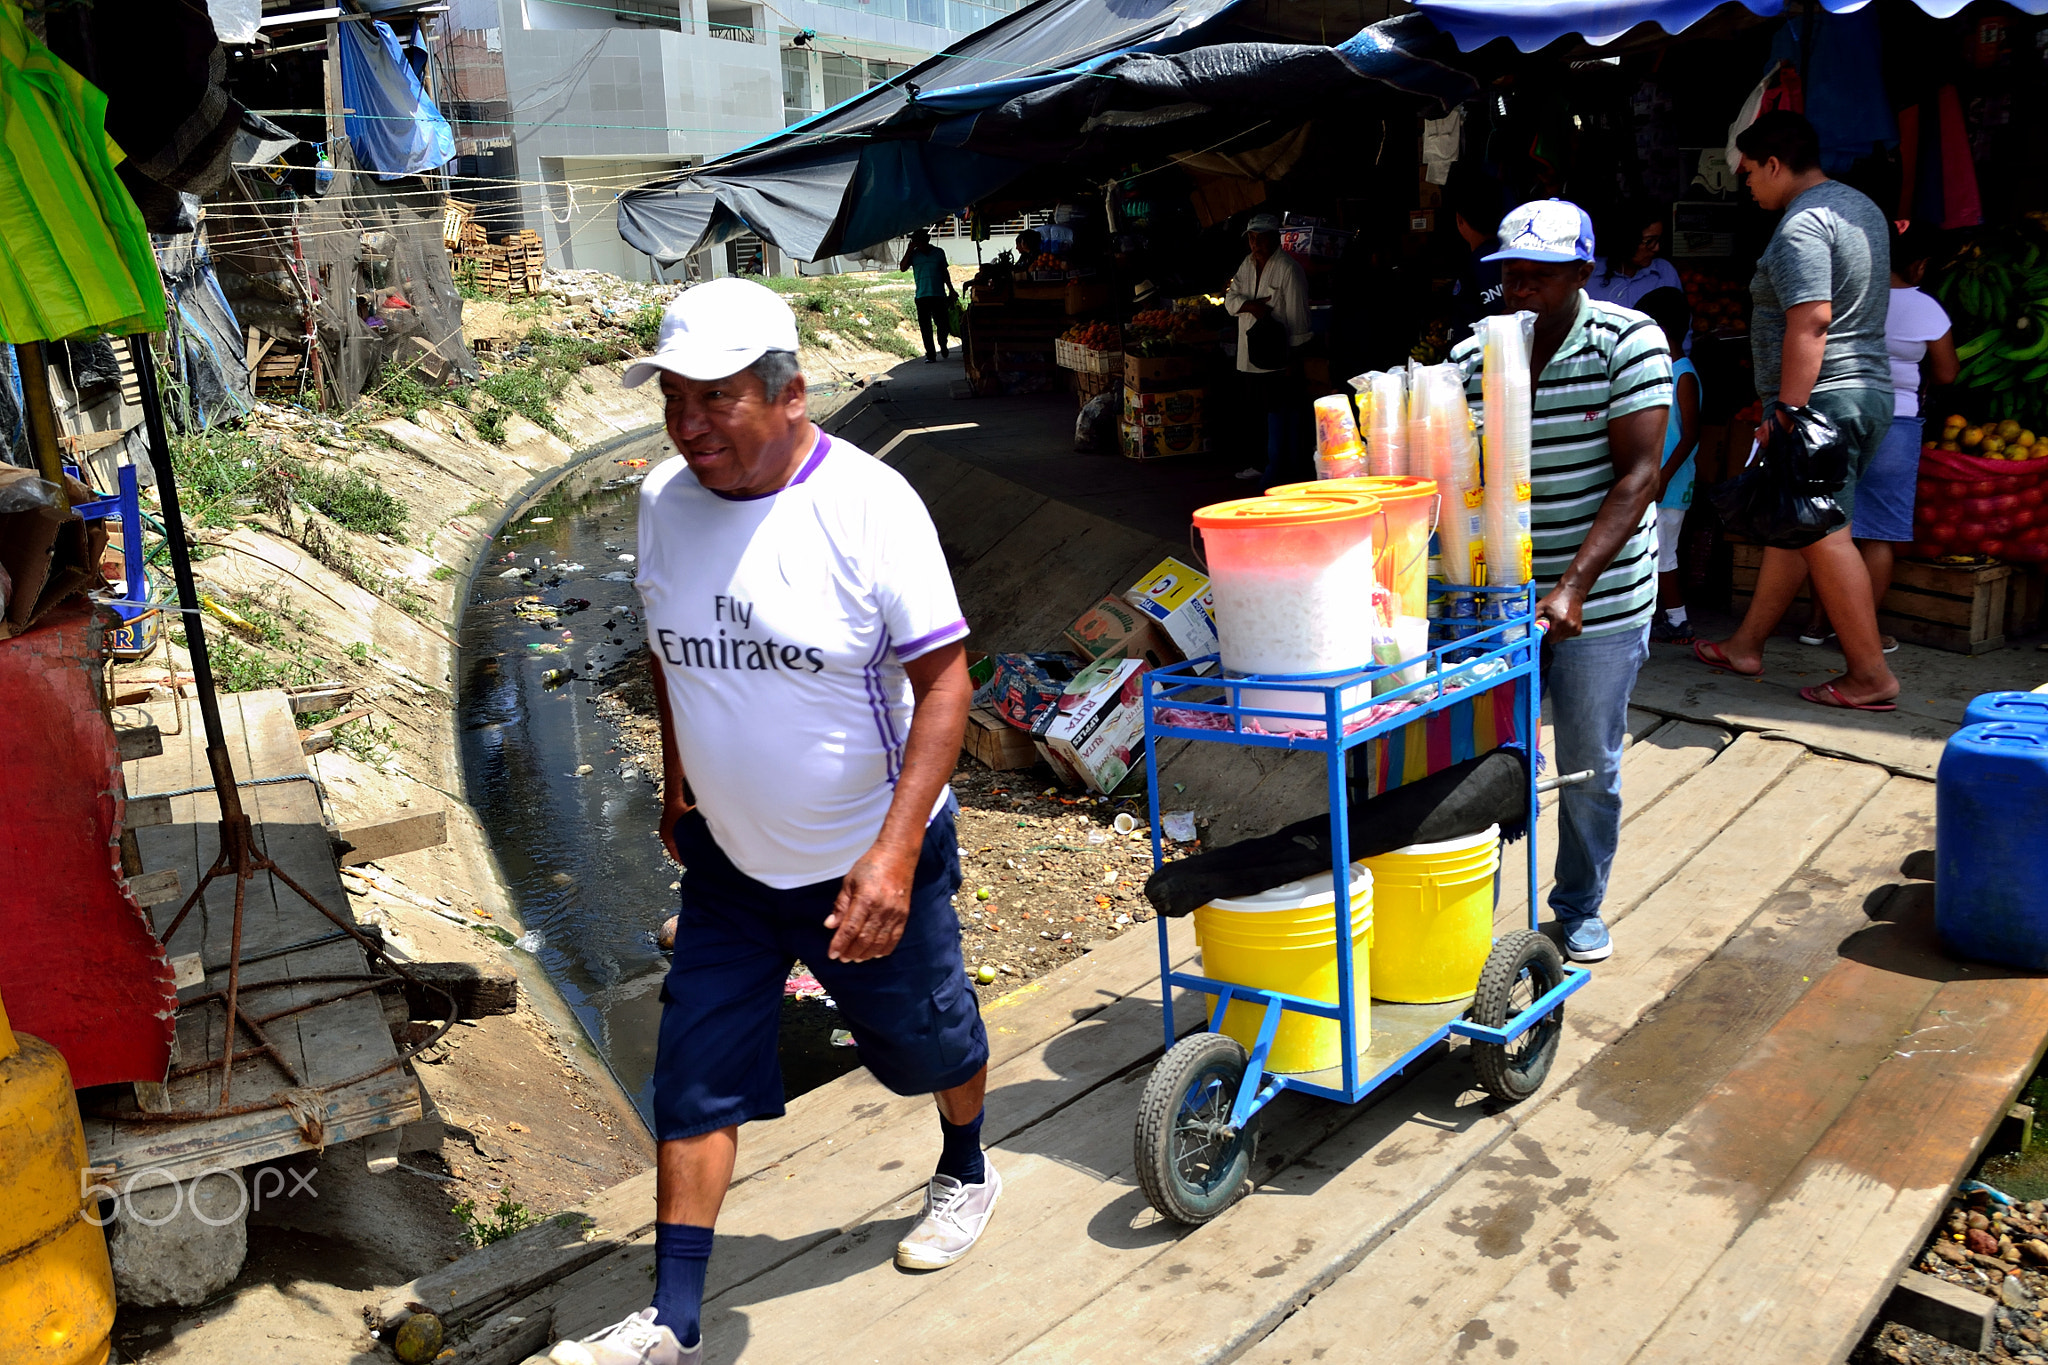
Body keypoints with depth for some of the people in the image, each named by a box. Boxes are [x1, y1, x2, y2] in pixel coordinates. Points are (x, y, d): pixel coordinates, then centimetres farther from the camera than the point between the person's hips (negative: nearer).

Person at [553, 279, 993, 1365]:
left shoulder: (868, 503, -22)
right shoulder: (665, 500, -5)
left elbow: (944, 678, -21)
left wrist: (896, 849, -27)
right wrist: (677, 778, 18)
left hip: (868, 861, -4)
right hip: (727, 858, 4)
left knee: (927, 1038, 19)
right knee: (694, 1080, 4)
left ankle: (965, 1172, 50)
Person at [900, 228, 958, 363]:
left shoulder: (939, 253, 9)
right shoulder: (914, 254, 6)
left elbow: (945, 272, 15)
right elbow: (903, 268, -7)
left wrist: (951, 290, 13)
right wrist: (909, 250, -9)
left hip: (939, 295, 0)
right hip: (922, 296, 0)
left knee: (943, 324, -3)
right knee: (925, 327, 0)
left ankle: (943, 345, 27)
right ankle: (930, 354, 7)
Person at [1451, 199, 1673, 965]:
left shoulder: (1630, 343, -9)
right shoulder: (1469, 358, -3)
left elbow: (1638, 476, -14)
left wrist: (1574, 584, -24)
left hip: (1600, 600, -1)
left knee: (1590, 767, 11)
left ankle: (1580, 909, 31)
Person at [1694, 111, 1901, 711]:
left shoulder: (1801, 225, -14)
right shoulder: (1862, 207, 19)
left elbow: (1811, 322, -25)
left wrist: (1787, 413, -25)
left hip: (1822, 398, -10)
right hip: (1868, 389, 11)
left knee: (1824, 535, -7)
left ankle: (1870, 676, -3)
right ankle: (1746, 645, 24)